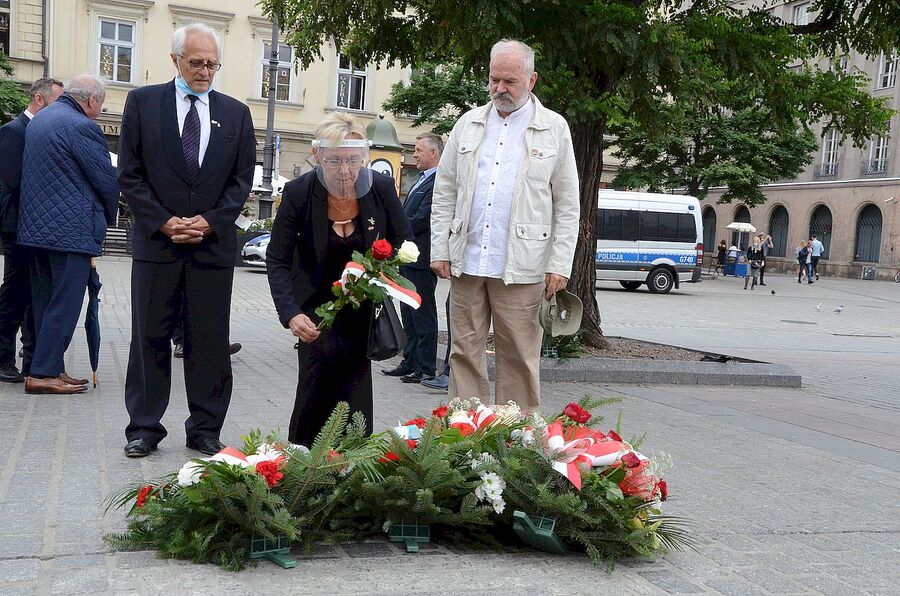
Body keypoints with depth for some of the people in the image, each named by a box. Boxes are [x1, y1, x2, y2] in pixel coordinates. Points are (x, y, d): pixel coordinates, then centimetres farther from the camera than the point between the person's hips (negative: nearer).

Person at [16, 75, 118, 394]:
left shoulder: (38, 120, 16)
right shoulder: (81, 126, -14)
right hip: (71, 230, -9)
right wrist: (108, 218, 8)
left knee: (46, 302, 12)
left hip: (36, 227, 9)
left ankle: (52, 368, 18)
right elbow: (107, 180, -11)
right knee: (65, 304, -4)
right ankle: (43, 373, -4)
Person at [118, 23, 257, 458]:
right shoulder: (142, 102, 5)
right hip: (156, 240, -1)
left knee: (210, 341, 4)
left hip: (214, 244, 1)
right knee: (150, 338, 4)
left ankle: (205, 430, 14)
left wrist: (210, 222, -7)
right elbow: (129, 174, 1)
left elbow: (242, 178, 7)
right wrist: (164, 222, -9)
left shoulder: (235, 113, 9)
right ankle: (144, 428, 14)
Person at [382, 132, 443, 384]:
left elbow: (422, 219, -21)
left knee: (423, 314, -3)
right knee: (409, 313, 15)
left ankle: (426, 368, 4)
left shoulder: (437, 182, -15)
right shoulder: (422, 180, 17)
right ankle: (410, 362, 24)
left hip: (421, 259, -10)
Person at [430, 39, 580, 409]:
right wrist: (439, 250, 5)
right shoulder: (469, 124, 13)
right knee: (464, 353, 7)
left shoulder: (554, 129, 4)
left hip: (520, 268, -3)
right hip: (466, 264, 3)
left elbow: (567, 206, 2)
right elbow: (444, 193, 13)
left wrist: (560, 265, -5)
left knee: (520, 360, 1)